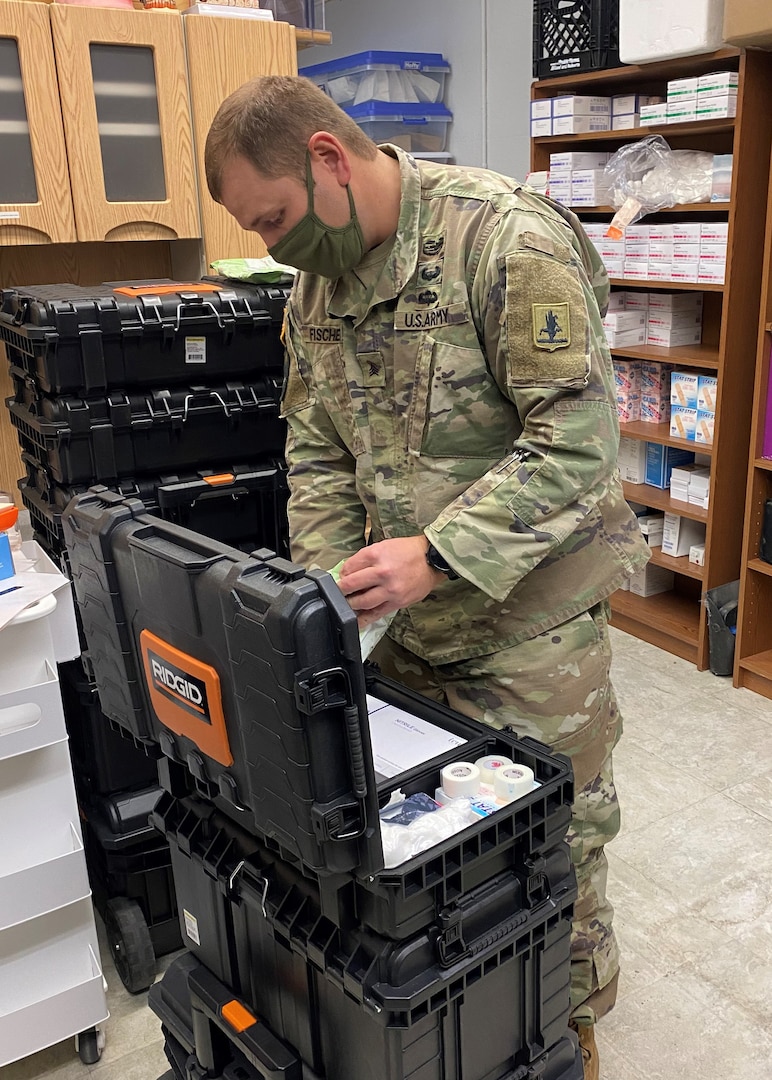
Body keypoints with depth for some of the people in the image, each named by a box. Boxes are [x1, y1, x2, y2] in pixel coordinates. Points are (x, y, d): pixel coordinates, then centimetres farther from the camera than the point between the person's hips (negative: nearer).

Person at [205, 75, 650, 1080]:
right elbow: (317, 447, 9)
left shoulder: (509, 237, -19)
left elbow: (578, 435, -22)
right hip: (405, 619, 7)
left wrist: (438, 555, -27)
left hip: (528, 616, -6)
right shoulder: (318, 280, 5)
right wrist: (330, 582, -4)